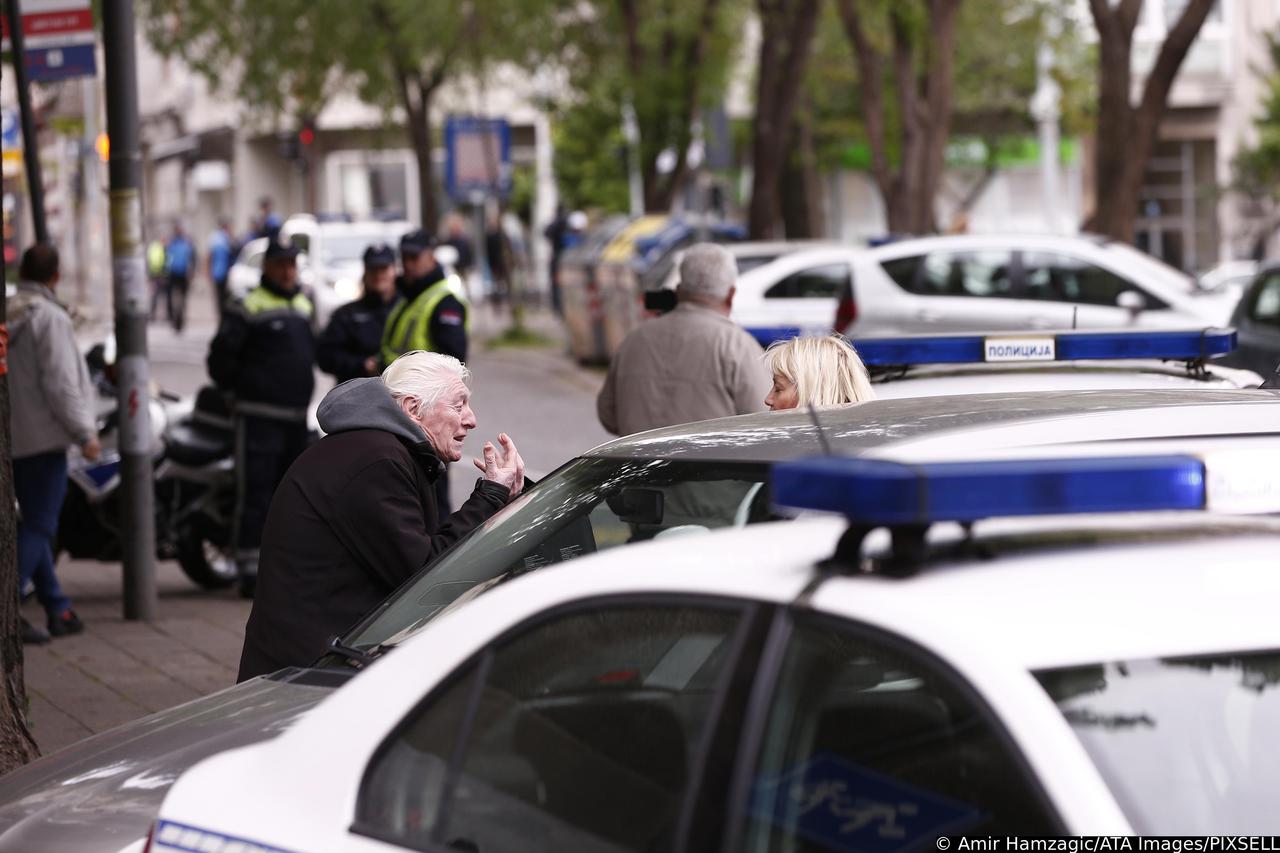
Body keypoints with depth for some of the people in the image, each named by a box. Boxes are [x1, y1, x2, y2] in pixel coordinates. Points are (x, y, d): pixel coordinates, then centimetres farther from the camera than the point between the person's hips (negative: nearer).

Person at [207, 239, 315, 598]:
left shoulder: (303, 306, 17)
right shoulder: (247, 309, -8)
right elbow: (221, 356, -10)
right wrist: (239, 390, 0)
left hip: (296, 417, 8)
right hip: (259, 416, -8)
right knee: (255, 495, -8)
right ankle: (250, 570, -7)